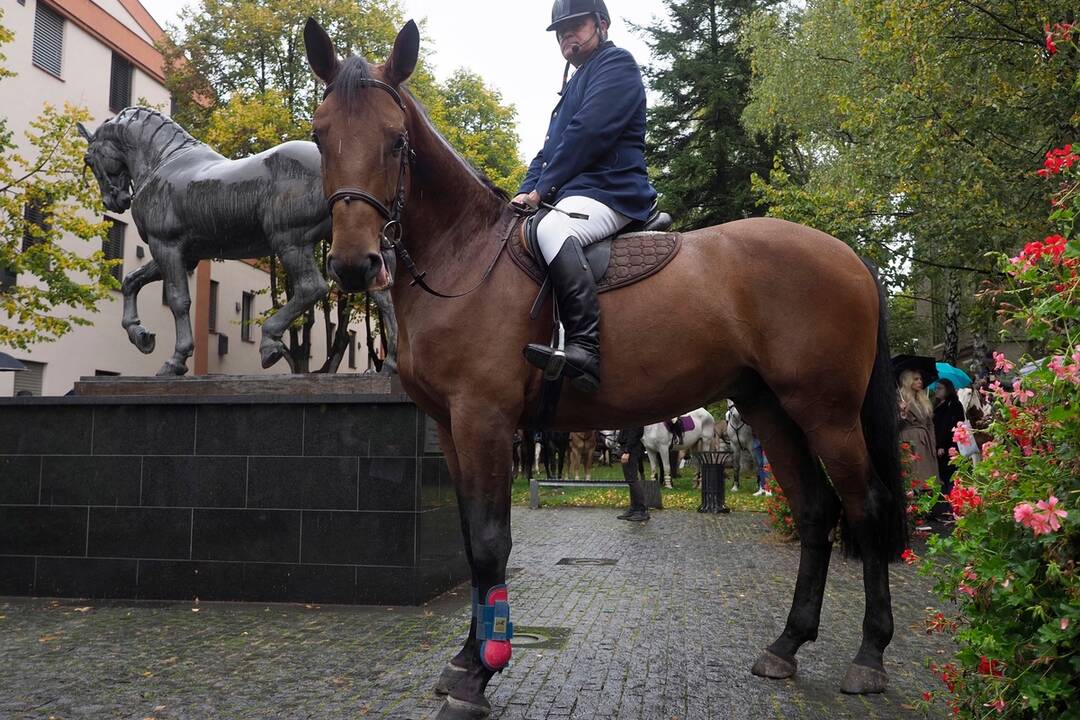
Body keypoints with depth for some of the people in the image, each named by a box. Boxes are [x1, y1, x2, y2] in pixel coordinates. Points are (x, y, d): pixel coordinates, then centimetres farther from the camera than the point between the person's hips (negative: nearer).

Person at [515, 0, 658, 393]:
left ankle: (585, 349, -49)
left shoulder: (616, 63, 1)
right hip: (571, 196, 11)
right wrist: (527, 191, 7)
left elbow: (588, 133, -13)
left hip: (610, 192, -11)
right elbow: (550, 148, 26)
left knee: (552, 229, -38)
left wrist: (542, 188, -12)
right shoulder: (576, 84, 30)